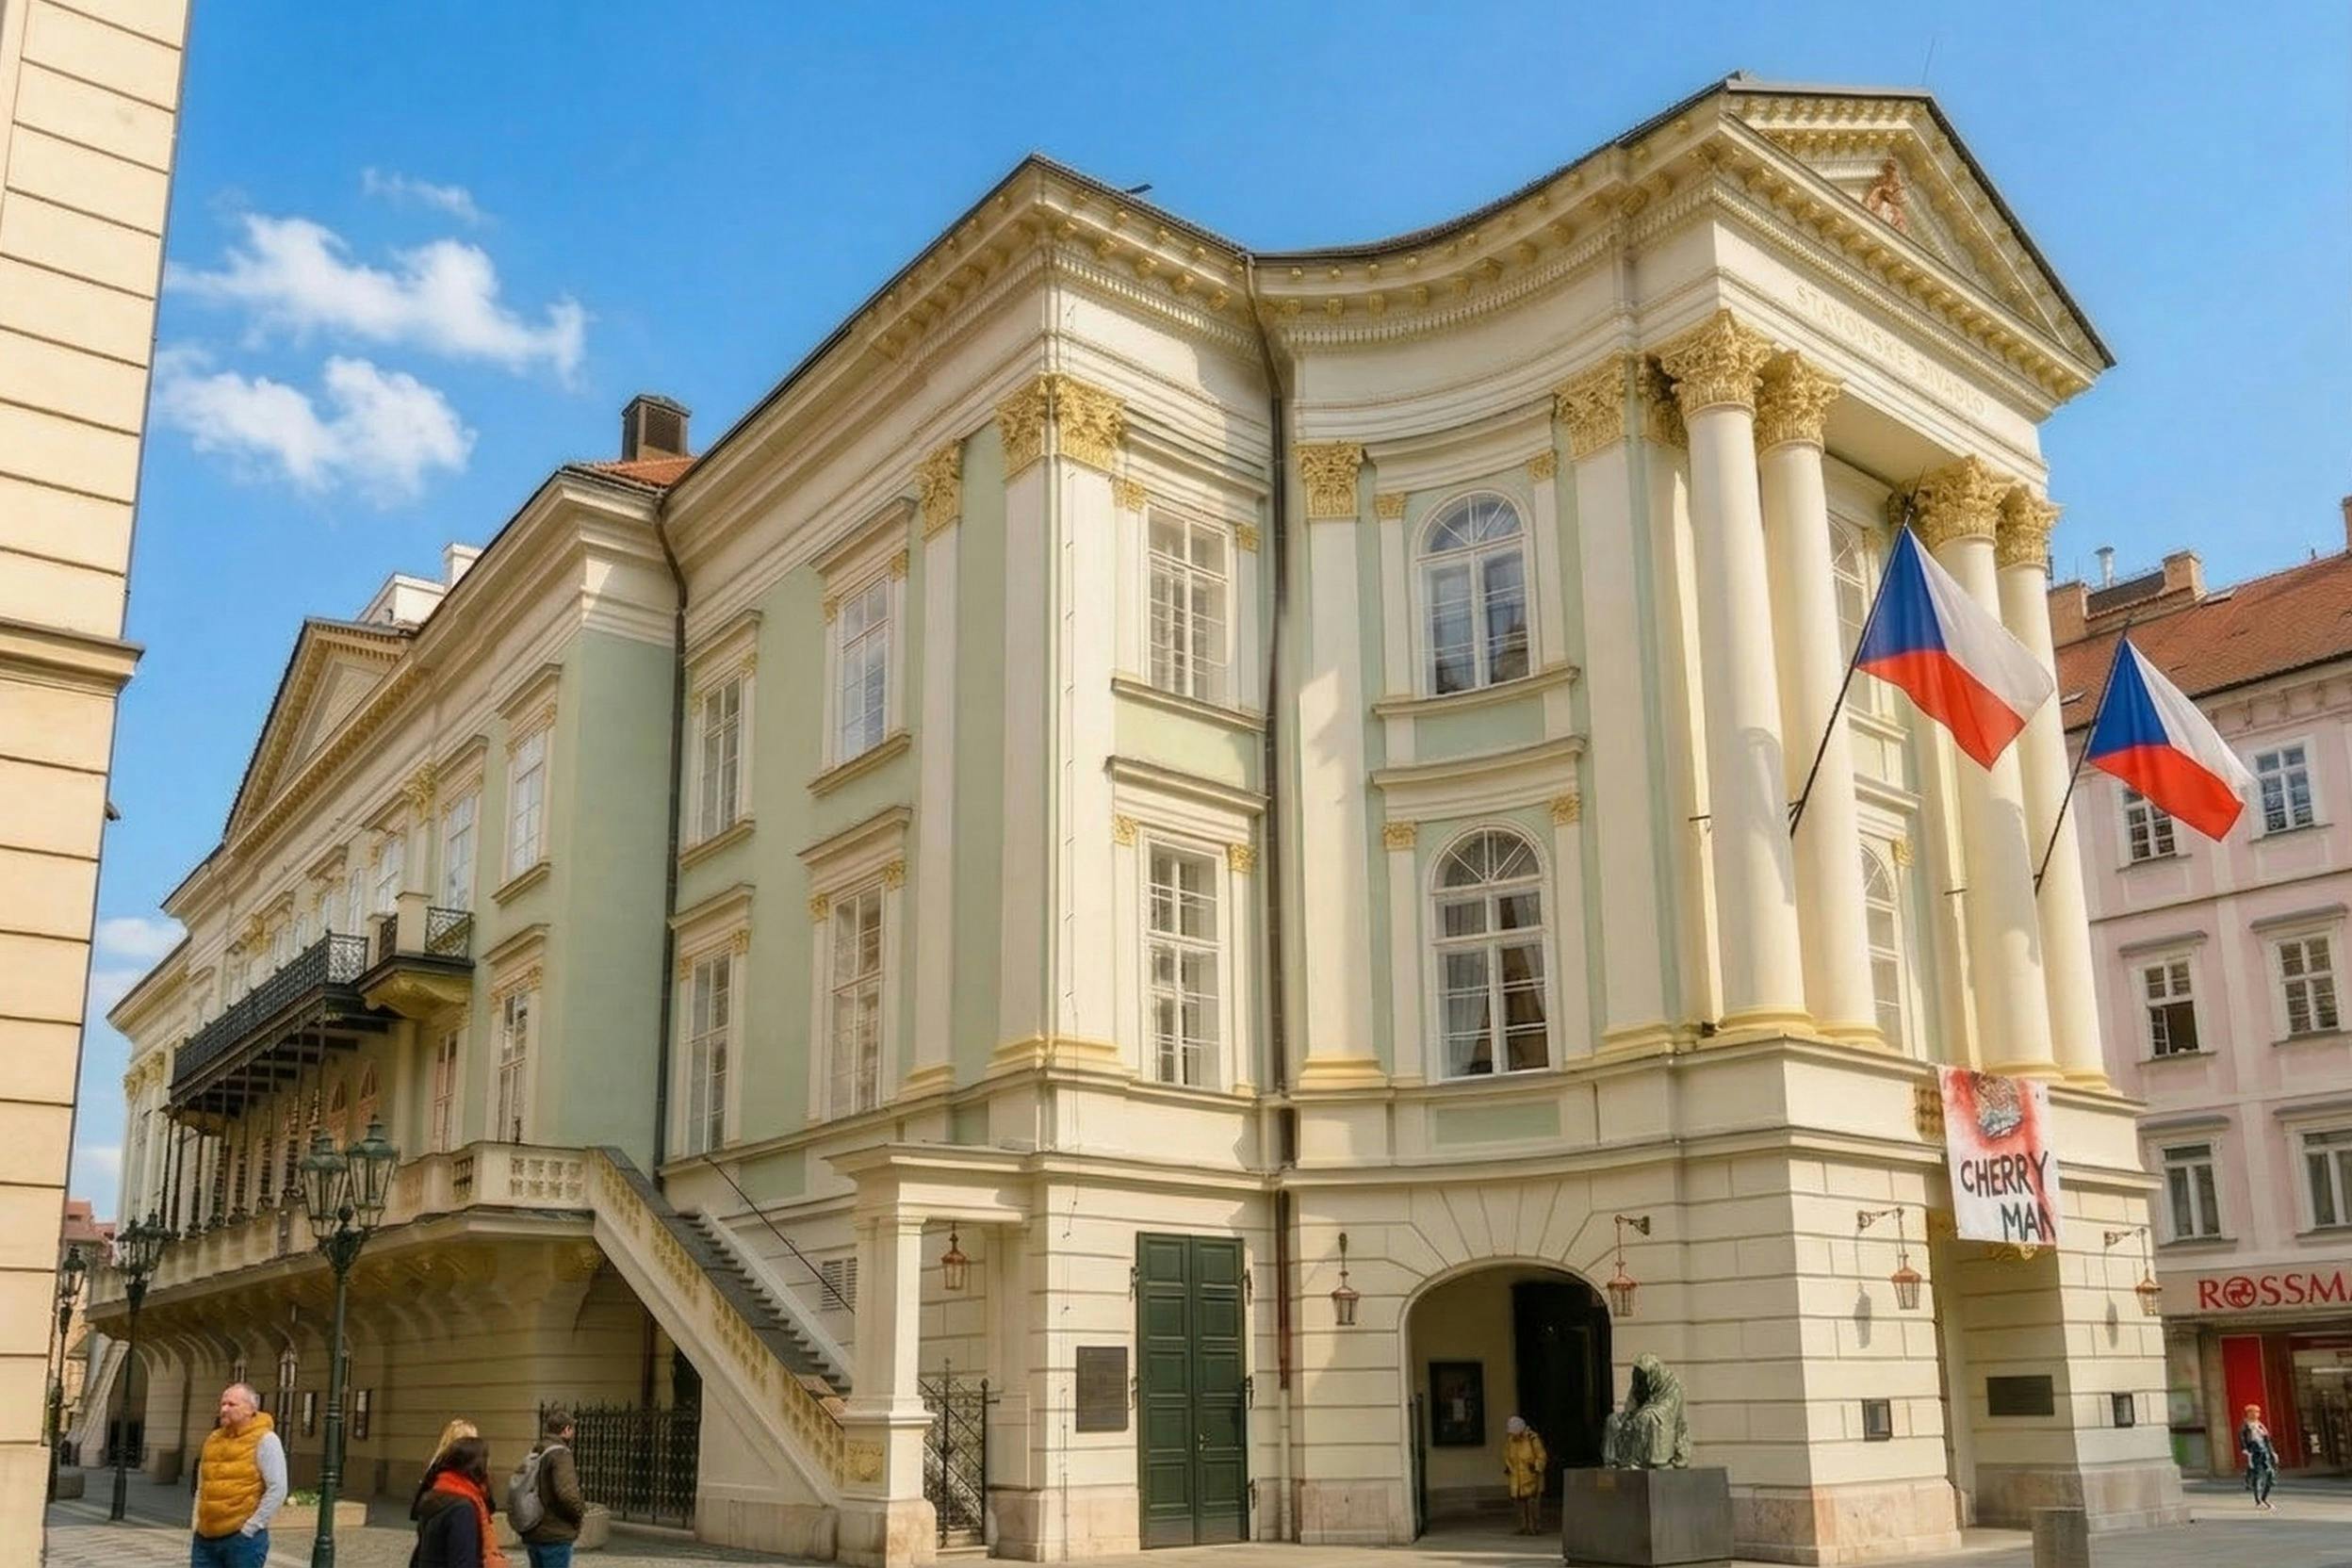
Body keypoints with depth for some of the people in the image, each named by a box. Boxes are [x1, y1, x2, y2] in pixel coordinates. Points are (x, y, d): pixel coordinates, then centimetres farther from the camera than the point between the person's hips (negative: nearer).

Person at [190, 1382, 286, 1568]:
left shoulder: (264, 1440, -7)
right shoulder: (213, 1440, 13)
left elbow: (277, 1489, -12)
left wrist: (251, 1527, -13)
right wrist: (197, 1526, 13)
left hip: (243, 1539, -6)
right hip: (206, 1538, 7)